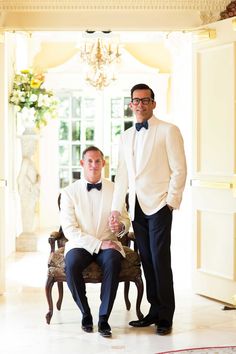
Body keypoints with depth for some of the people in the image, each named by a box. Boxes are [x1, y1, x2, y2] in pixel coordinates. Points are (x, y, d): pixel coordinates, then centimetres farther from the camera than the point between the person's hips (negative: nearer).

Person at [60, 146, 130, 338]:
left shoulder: (115, 189, 6)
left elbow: (126, 220, 12)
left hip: (108, 244, 1)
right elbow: (69, 229, -8)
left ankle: (104, 317, -23)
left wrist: (120, 226, -14)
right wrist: (98, 244, -17)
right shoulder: (69, 192, -1)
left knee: (113, 262, -33)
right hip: (80, 244, -1)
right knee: (72, 264, -33)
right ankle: (85, 313, -12)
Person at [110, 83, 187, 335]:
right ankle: (154, 311, 15)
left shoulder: (168, 131, 0)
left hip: (159, 204, -6)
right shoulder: (126, 137, 17)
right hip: (137, 207, 6)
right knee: (146, 260, 7)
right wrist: (116, 207, 11)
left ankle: (165, 317, 1)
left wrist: (171, 201, -10)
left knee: (160, 259, -6)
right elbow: (122, 175, 17)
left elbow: (179, 169, -4)